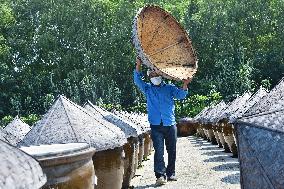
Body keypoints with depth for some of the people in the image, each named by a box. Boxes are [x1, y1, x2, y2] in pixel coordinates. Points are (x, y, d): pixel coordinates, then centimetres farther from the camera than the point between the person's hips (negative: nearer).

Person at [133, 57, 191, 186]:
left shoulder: (169, 88, 11)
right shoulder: (148, 89, 13)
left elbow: (180, 95, -1)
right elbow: (137, 81, 3)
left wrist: (185, 85, -20)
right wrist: (138, 66, -10)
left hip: (170, 124, 1)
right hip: (156, 125, -1)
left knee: (172, 150, 7)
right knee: (159, 151, -10)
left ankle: (171, 173, 18)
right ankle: (160, 175, -12)